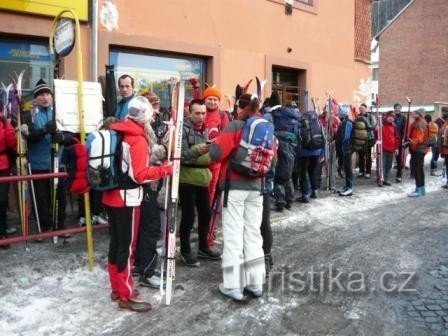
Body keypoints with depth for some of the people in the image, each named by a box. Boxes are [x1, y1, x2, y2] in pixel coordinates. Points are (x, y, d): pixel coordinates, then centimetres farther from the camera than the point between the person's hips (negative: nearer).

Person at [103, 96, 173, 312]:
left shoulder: (116, 132, 8)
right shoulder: (138, 139, -16)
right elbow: (140, 175, -20)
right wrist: (163, 170, -11)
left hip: (111, 196, 8)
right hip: (127, 199, -8)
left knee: (116, 242, 16)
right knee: (127, 246, -1)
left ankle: (117, 288, 28)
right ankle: (126, 296, 8)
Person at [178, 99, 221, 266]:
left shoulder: (204, 130, 14)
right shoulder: (183, 129, -9)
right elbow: (180, 155, -20)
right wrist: (197, 151, -33)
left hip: (202, 178, 7)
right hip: (187, 179, -7)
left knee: (206, 214, 13)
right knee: (188, 216, -2)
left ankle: (203, 247, 29)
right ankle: (185, 251, 14)